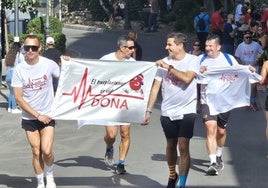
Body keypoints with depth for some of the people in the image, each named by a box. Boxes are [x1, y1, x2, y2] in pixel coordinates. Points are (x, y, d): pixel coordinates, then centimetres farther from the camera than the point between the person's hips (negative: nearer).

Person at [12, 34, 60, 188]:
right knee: (36, 152, 5)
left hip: (48, 115, -1)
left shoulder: (49, 64, -10)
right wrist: (38, 115, -11)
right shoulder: (19, 70, -9)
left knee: (47, 151, -12)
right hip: (29, 117, 1)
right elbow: (19, 98, -8)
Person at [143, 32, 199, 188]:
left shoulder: (192, 60, -6)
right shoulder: (164, 62, 3)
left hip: (187, 111, -4)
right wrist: (148, 110, 1)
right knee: (171, 146, 15)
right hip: (168, 112, 4)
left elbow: (187, 78, -24)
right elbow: (156, 87, 5)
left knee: (183, 147, -10)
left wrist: (169, 67, -17)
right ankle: (172, 176, 35)